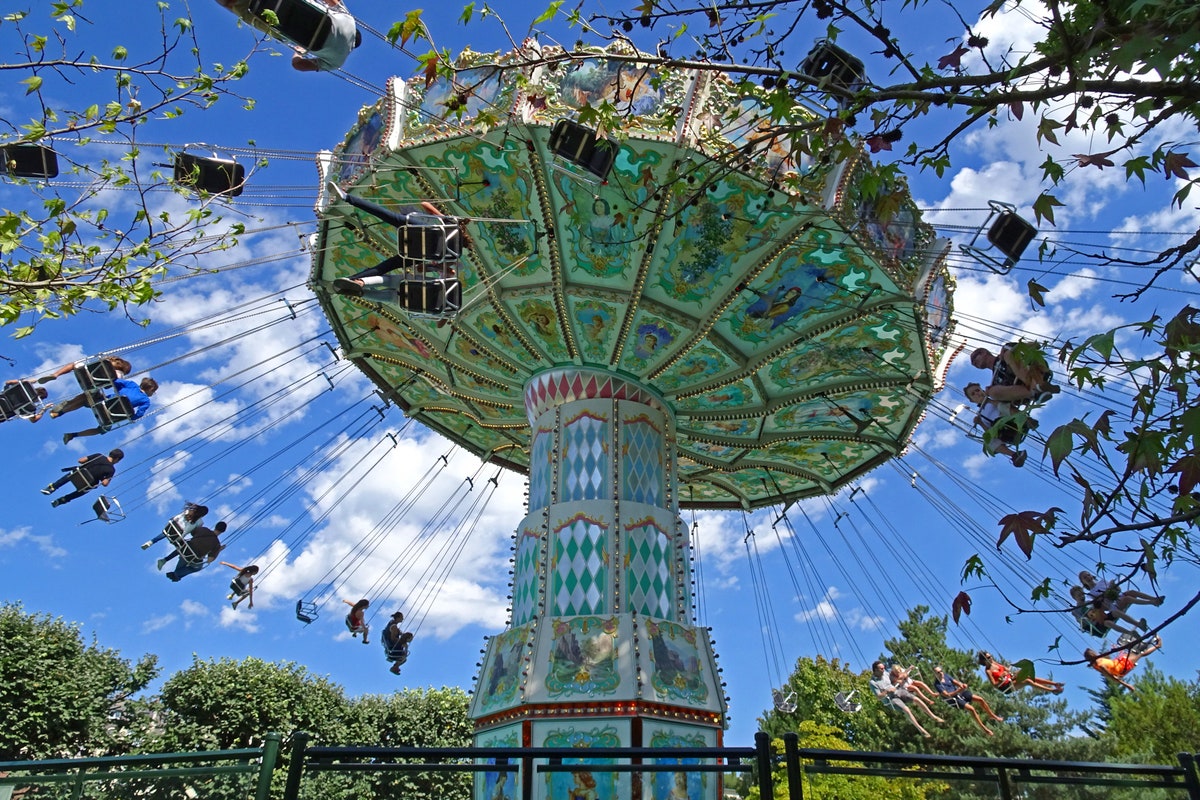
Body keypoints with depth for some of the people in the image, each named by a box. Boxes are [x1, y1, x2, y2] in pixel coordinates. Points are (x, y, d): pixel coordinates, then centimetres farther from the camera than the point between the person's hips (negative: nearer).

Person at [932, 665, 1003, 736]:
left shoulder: (946, 676, 0)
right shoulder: (937, 684, -21)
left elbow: (955, 681, -1)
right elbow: (947, 695, -26)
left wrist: (962, 685, -24)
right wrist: (958, 691, -38)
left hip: (959, 693, 7)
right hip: (953, 699, -7)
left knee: (980, 699, 1)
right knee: (971, 709, -25)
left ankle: (993, 716, 24)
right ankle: (984, 728, -10)